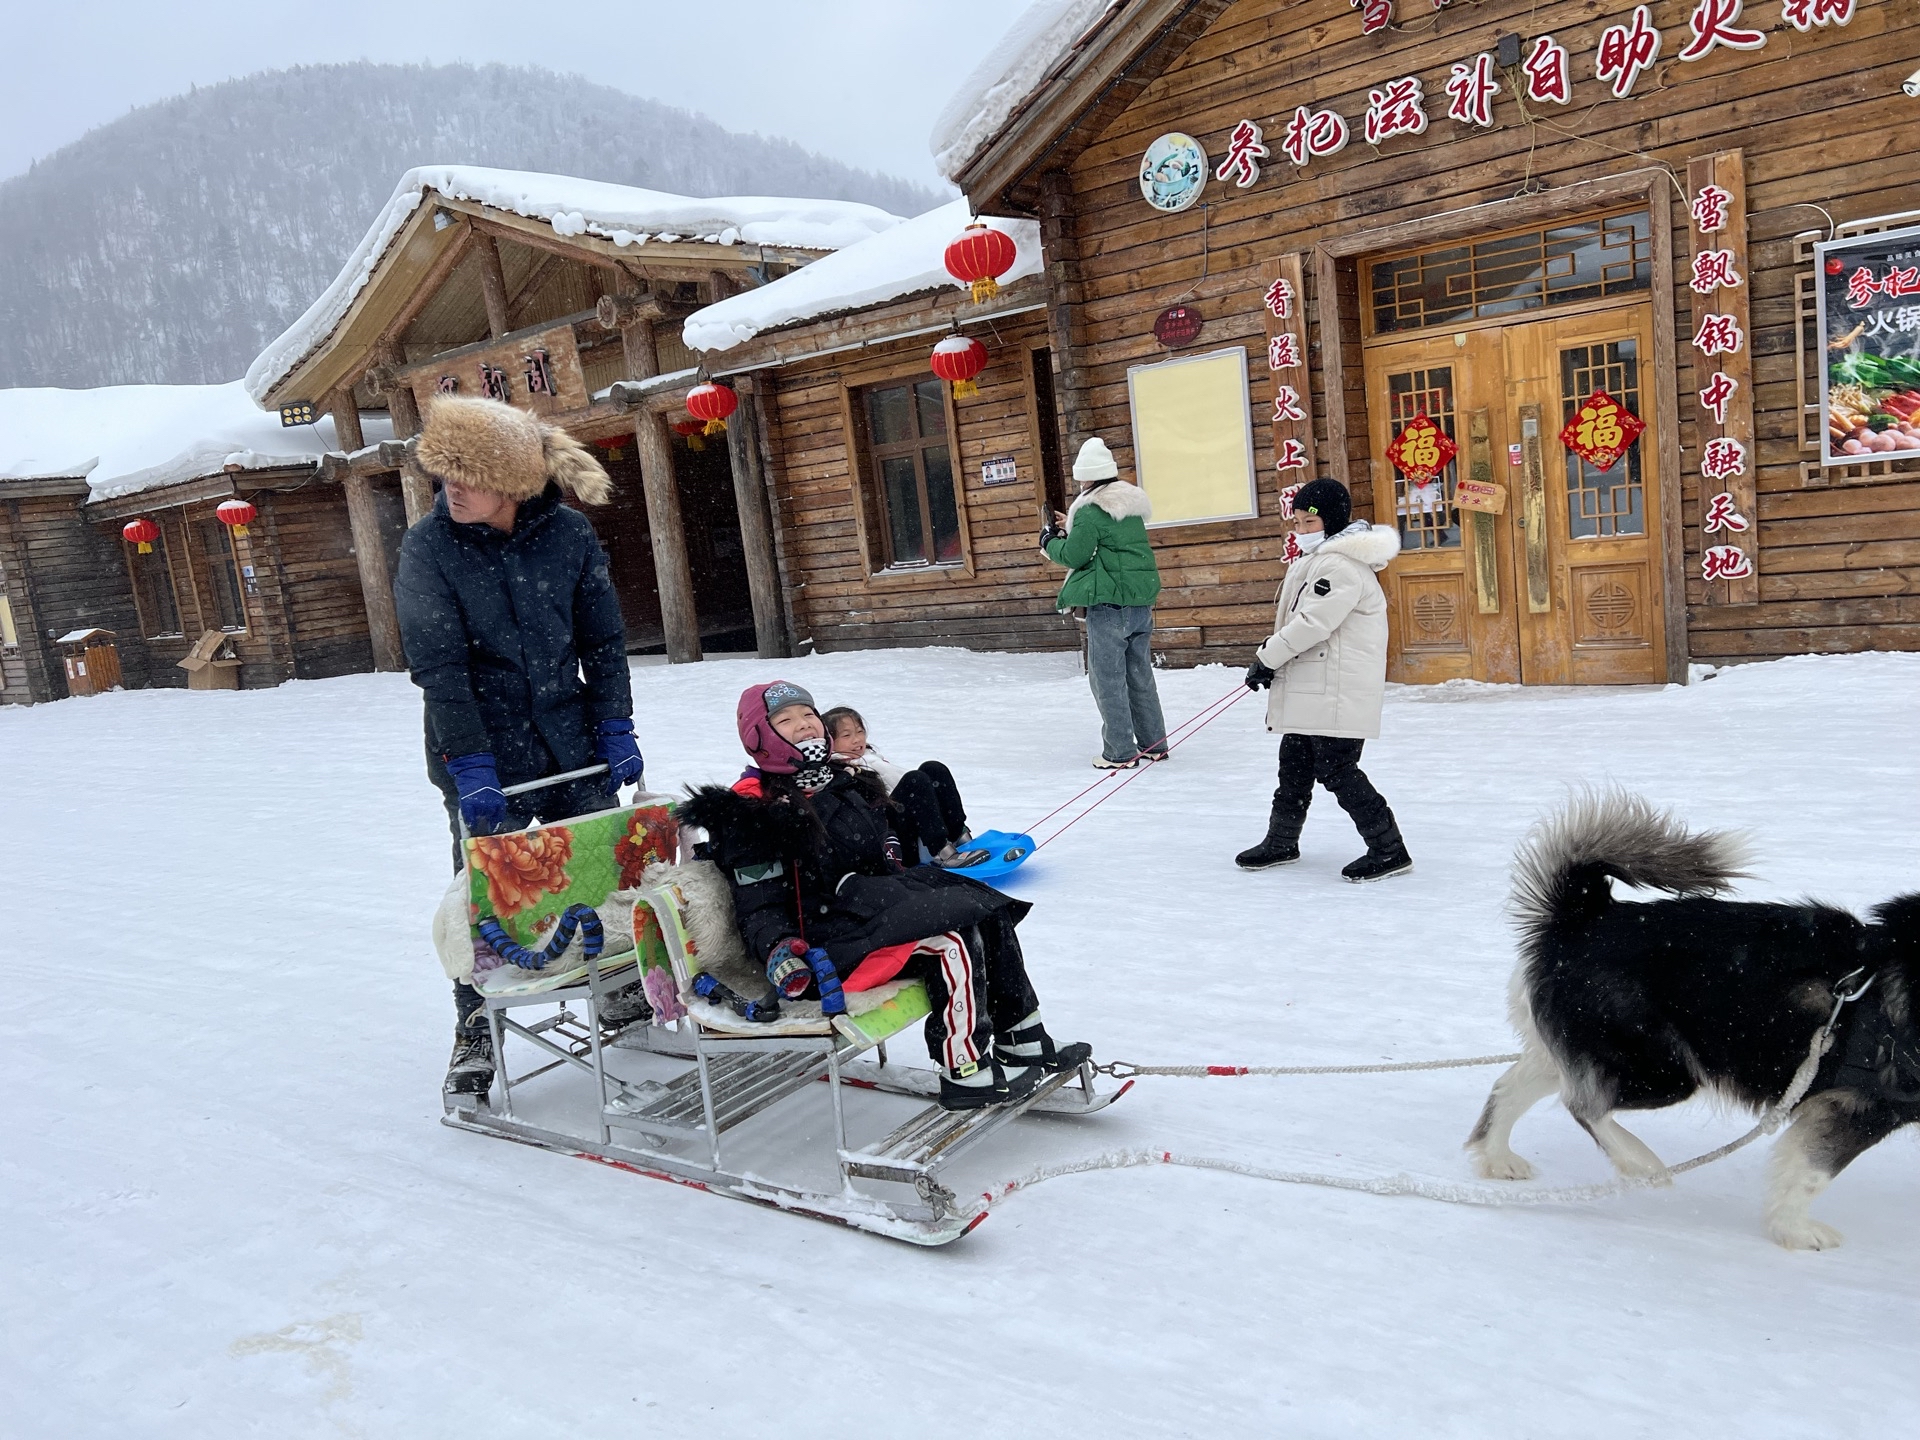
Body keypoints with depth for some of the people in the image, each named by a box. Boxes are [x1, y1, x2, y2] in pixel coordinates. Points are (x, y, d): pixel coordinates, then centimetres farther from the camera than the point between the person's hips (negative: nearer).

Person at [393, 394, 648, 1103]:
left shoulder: (568, 533, -4)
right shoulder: (428, 548, -9)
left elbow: (603, 640, 3)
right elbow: (439, 666, -13)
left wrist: (616, 728, -3)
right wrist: (471, 765, -19)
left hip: (572, 746, 2)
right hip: (485, 758, -2)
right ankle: (475, 1031, 22)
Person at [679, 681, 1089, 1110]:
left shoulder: (846, 781, 17)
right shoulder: (755, 807, -9)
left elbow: (886, 845, 27)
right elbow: (759, 903, -14)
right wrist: (778, 951, -30)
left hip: (881, 906, 9)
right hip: (826, 936, -9)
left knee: (990, 916, -3)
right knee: (951, 941, -26)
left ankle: (1023, 1043, 3)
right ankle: (966, 1074, -18)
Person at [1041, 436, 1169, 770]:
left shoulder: (1092, 510, -13)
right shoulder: (1130, 504, 13)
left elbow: (1074, 555, -11)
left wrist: (1049, 541, 7)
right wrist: (1072, 528, 20)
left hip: (1109, 603, -8)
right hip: (1141, 600, 8)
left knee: (1108, 678, 0)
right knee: (1140, 675, 15)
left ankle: (1120, 752, 2)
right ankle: (1154, 744, 20)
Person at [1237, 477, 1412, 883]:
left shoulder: (1341, 565, -17)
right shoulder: (1316, 559, 17)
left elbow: (1314, 622, -23)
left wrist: (1267, 657, -14)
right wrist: (1272, 659, 11)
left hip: (1338, 692, -11)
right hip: (1312, 688, 11)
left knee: (1335, 769, -9)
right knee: (1295, 760, 17)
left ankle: (1389, 851, -1)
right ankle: (1281, 841, 31)